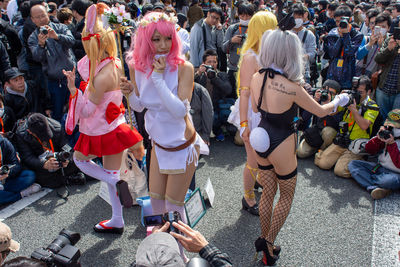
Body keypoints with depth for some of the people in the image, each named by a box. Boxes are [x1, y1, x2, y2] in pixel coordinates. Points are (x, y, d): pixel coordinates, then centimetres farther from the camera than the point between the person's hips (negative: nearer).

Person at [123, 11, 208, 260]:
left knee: (173, 205, 8)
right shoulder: (138, 66, -7)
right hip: (159, 144, 5)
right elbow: (139, 106, 6)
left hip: (182, 146, -5)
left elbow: (180, 110, -29)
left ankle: (179, 252, 35)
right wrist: (130, 92, -16)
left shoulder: (183, 68, -22)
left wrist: (158, 77, -30)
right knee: (155, 198, 22)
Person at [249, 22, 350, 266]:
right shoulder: (291, 87, -25)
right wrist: (339, 101, 10)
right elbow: (321, 111, -9)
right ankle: (269, 243, 22)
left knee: (268, 194, 22)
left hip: (262, 142, 6)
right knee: (286, 196, 19)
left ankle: (264, 240, 37)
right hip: (281, 147, -6)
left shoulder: (257, 78, -8)